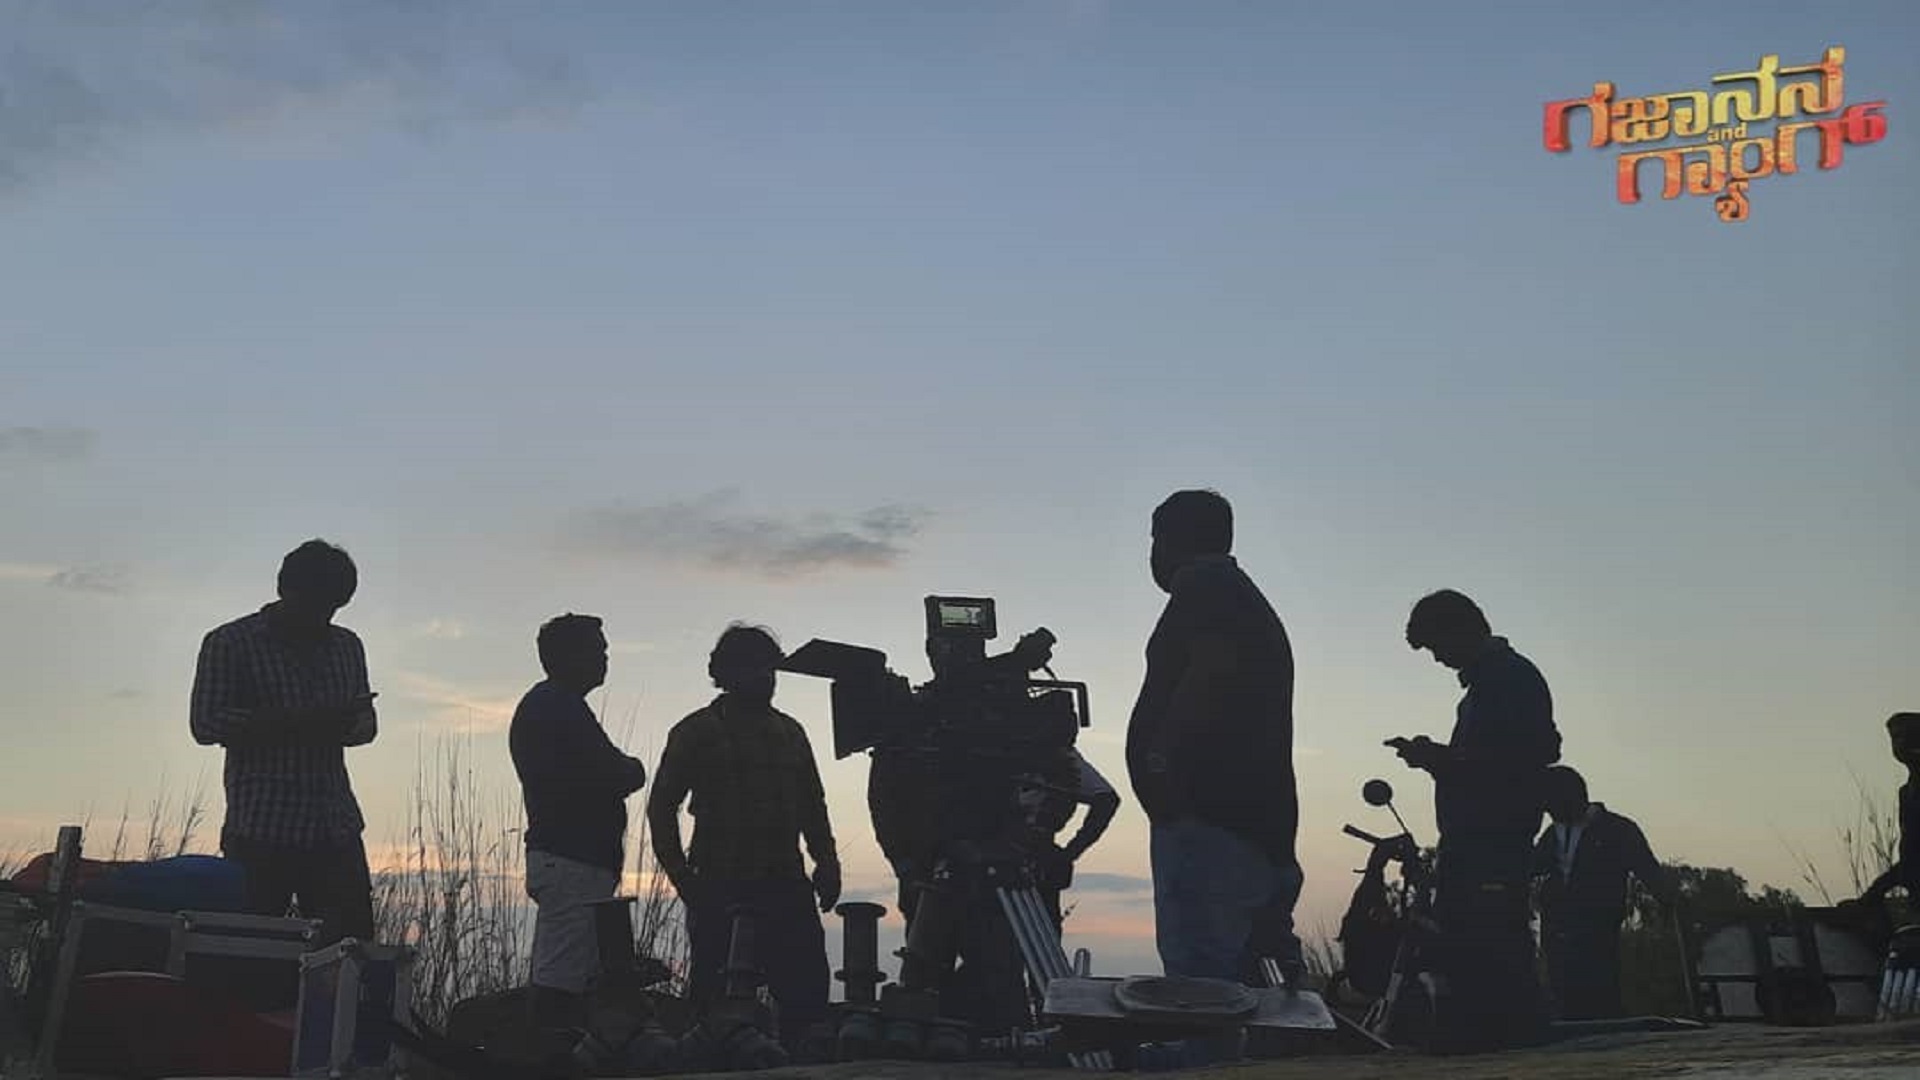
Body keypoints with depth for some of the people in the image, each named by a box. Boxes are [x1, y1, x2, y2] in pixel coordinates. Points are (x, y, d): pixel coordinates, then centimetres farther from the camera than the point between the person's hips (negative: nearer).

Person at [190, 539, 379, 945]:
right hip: (261, 831, -4)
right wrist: (294, 721, -18)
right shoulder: (229, 644, 2)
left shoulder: (347, 647, 18)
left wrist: (343, 726, -3)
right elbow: (206, 725, -8)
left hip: (337, 827, 4)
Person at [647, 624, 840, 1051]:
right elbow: (662, 808, 1)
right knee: (717, 998, -1)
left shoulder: (790, 732, 18)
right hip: (720, 891, -4)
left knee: (809, 990, 0)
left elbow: (813, 806, 22)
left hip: (786, 887, 4)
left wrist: (826, 861, 7)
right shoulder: (695, 732, 3)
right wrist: (683, 878, -7)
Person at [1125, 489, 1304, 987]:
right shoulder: (1254, 608, 28)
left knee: (1197, 986, -14)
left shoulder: (1205, 586, -2)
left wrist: (1164, 761, -18)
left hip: (1207, 824, -10)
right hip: (1261, 834, 10)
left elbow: (1216, 668, -22)